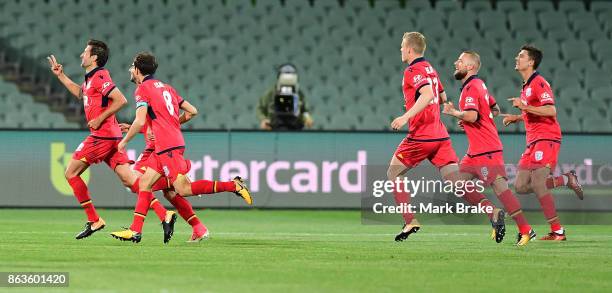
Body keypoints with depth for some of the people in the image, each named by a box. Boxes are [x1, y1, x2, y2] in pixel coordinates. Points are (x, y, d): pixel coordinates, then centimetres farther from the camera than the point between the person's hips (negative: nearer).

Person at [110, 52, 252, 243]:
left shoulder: (142, 89, -5)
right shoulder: (166, 87, 19)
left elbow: (140, 121, -17)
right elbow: (192, 111, 18)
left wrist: (124, 141, -3)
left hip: (167, 147, -9)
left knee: (183, 189, -11)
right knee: (144, 183, 8)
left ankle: (233, 186, -13)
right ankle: (135, 230, 3)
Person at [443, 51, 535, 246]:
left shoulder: (471, 88, -15)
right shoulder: (479, 84, 16)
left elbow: (471, 115, -29)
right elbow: (495, 109, 26)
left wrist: (454, 112, -11)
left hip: (486, 150, -10)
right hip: (476, 149, 10)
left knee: (499, 186, -14)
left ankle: (525, 229, -15)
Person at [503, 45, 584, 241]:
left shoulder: (539, 83, -11)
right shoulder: (526, 86, 21)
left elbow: (550, 111, -22)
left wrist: (524, 107, -22)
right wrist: (516, 118, 18)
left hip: (546, 139, -10)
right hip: (533, 142, 10)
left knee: (538, 184, -18)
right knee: (521, 186, 1)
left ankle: (557, 232, -8)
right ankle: (567, 180, 9)